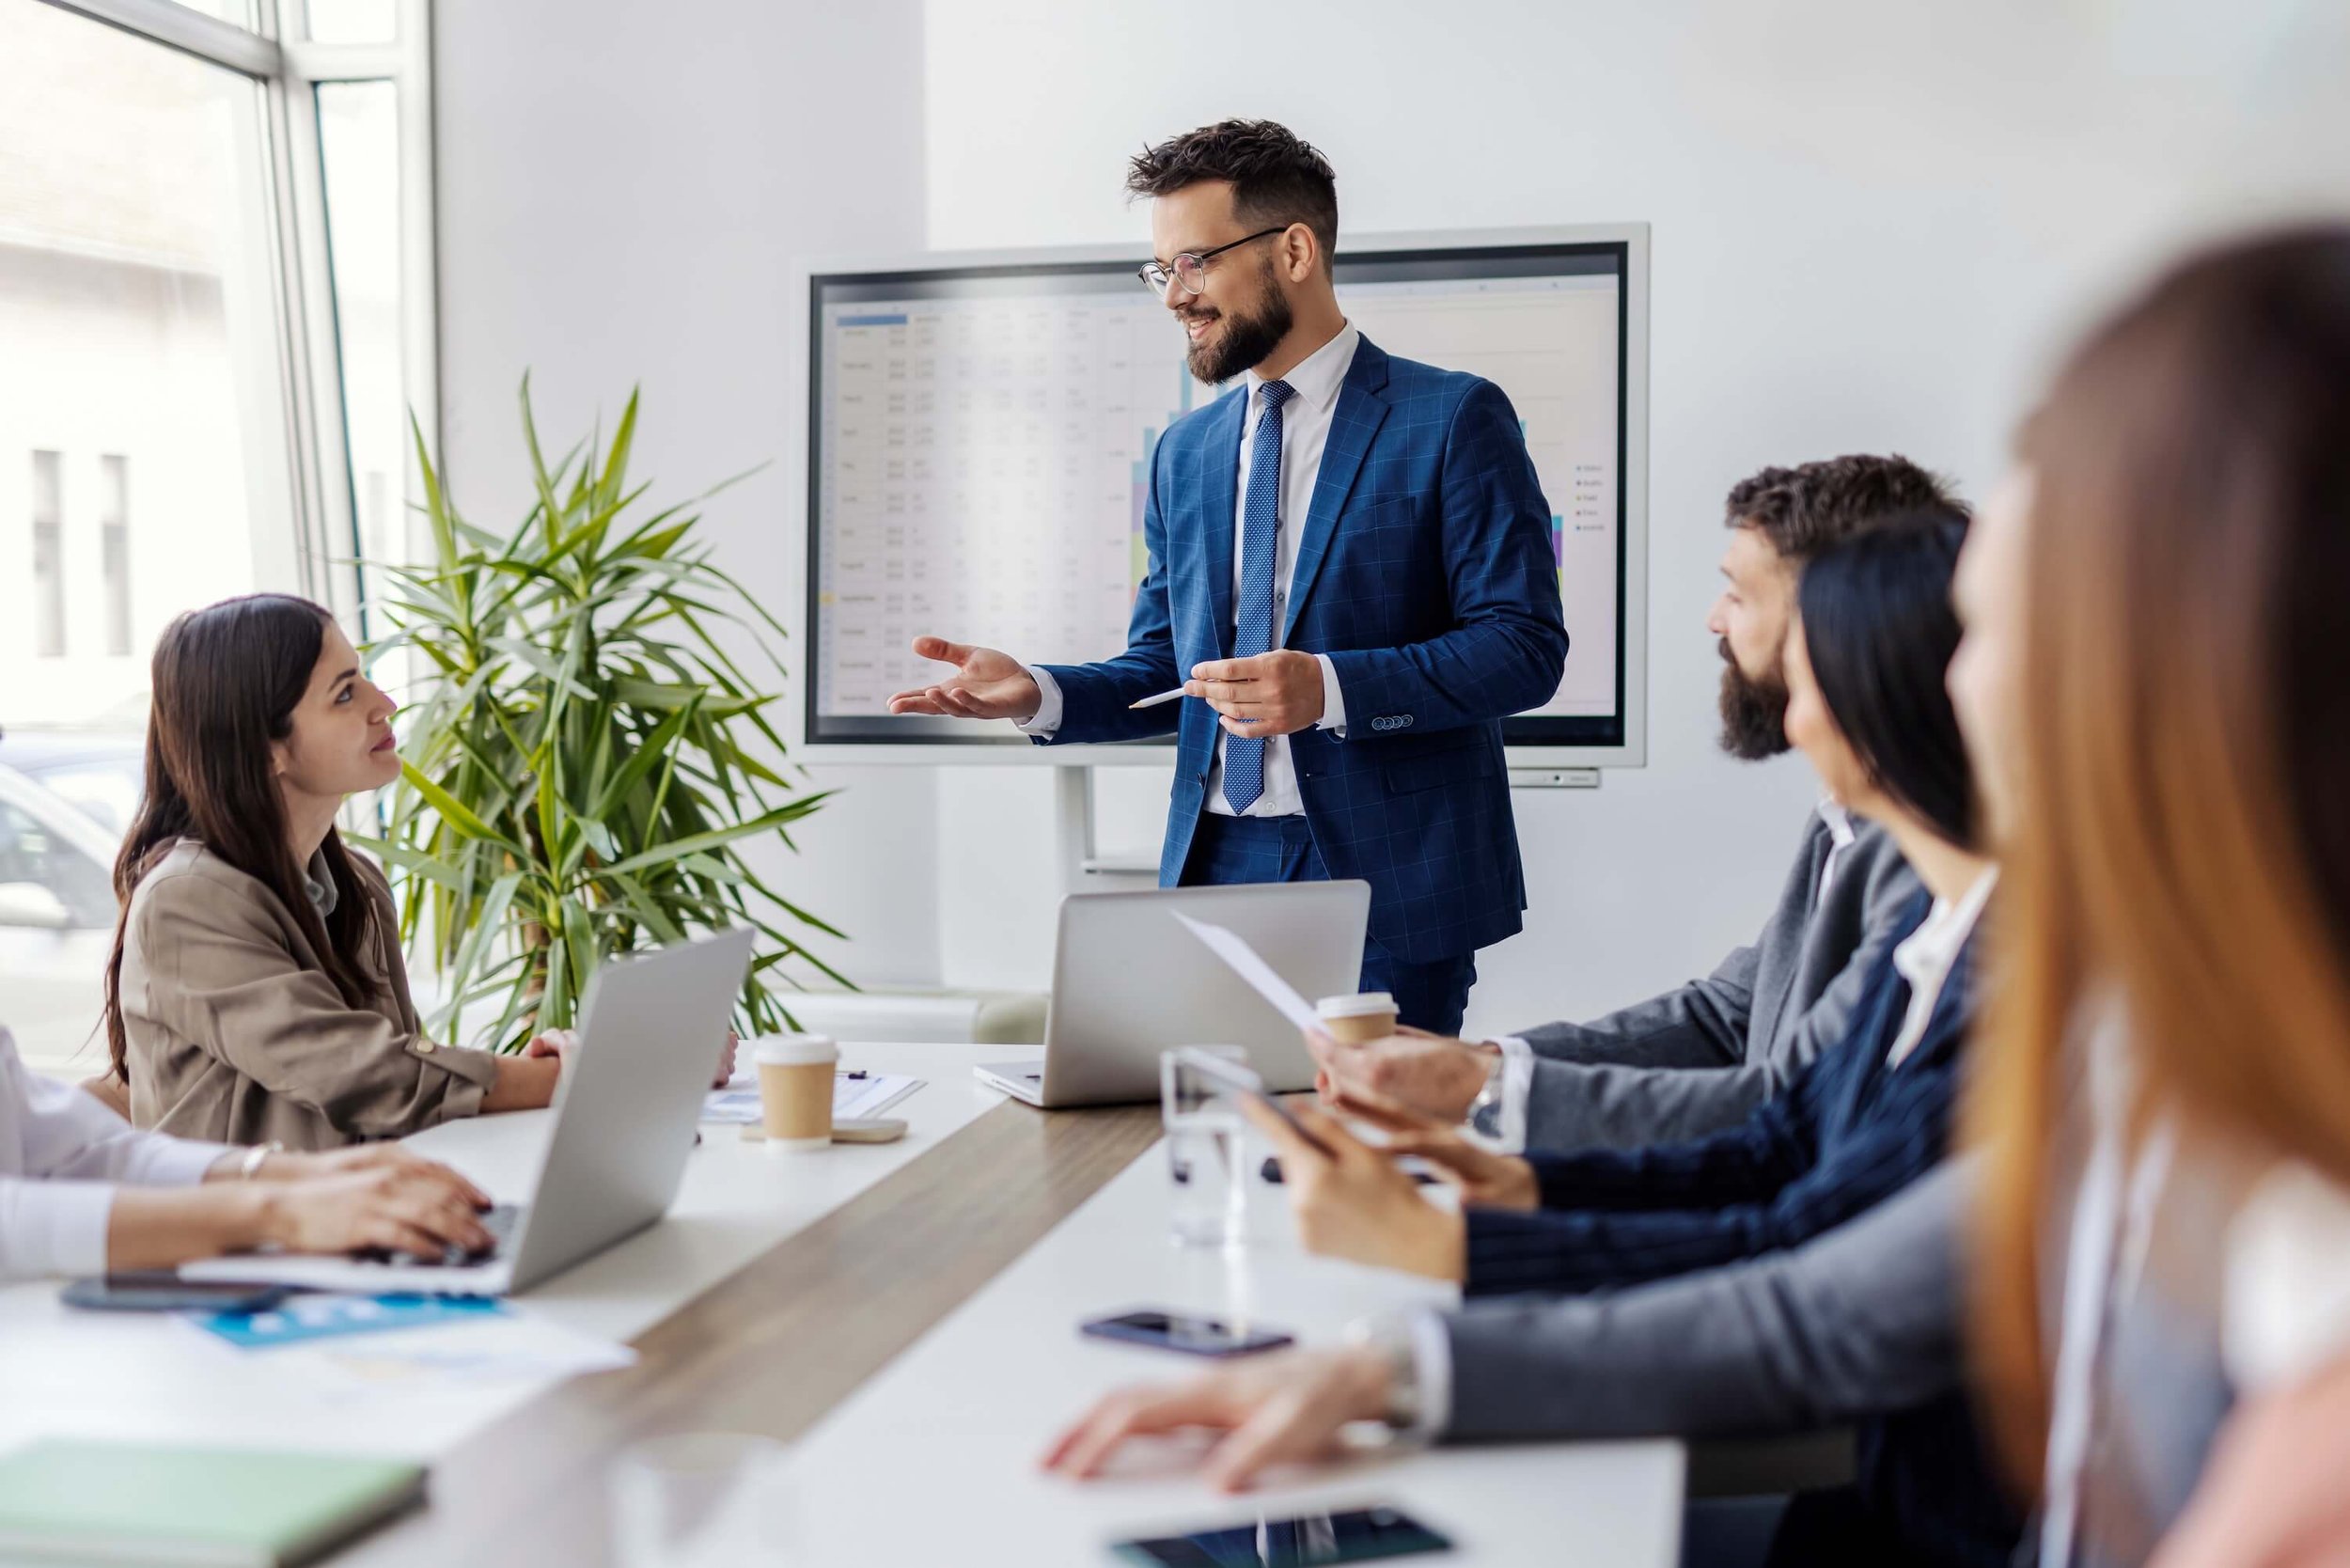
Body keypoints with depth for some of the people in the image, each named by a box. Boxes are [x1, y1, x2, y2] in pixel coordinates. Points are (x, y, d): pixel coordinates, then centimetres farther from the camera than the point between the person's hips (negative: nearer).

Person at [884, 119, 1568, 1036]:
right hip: (1216, 868, 5)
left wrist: (1331, 688, -22)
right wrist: (1036, 693, -3)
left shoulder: (1453, 420, -3)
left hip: (1386, 876, -4)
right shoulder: (1185, 452, 15)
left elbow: (1524, 648, -9)